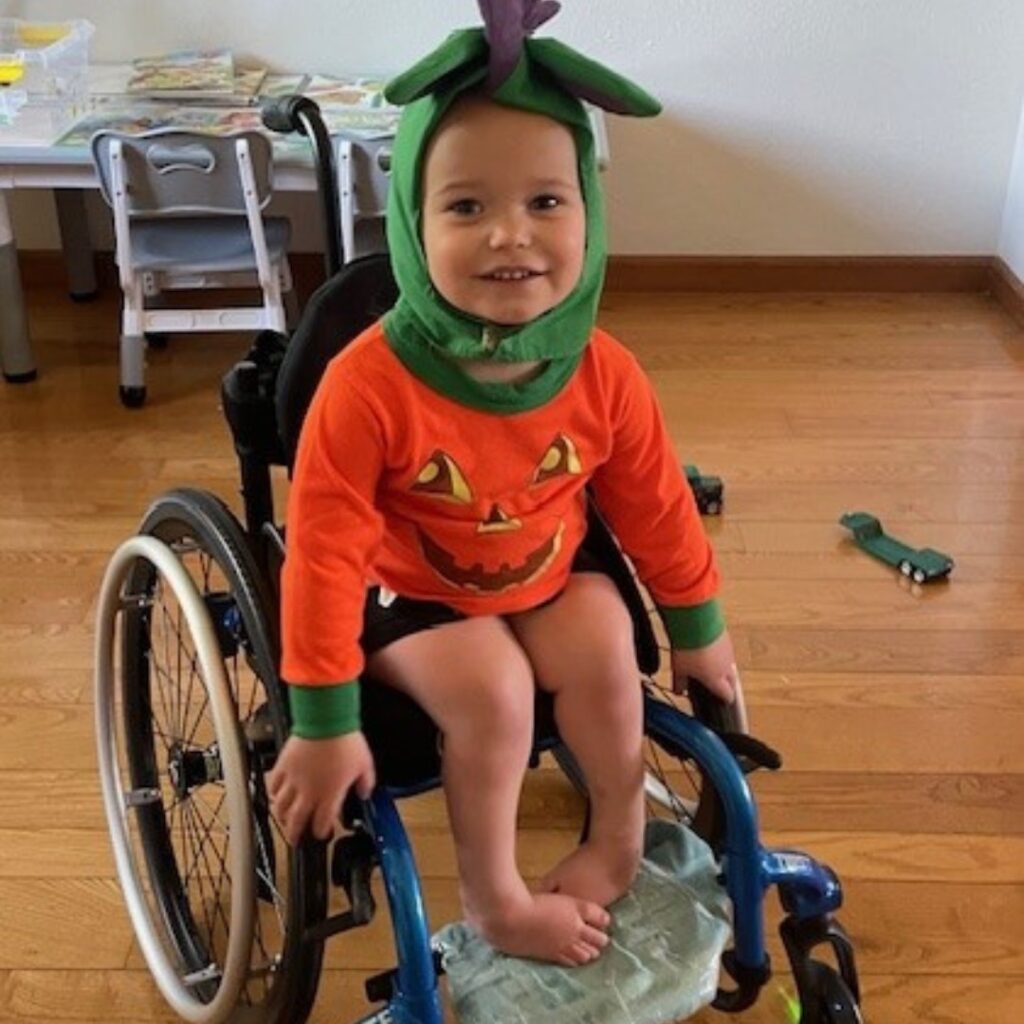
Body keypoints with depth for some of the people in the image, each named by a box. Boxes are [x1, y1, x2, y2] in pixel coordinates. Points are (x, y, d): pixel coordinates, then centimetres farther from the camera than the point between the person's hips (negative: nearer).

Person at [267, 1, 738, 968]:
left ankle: (619, 837, 9)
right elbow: (322, 554, -27)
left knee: (602, 649, -21)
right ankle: (493, 899, 0)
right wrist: (323, 724, -23)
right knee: (490, 690, -25)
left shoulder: (605, 374, -21)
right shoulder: (370, 382, -33)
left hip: (550, 575, 4)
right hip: (407, 594, -3)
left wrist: (698, 629, 8)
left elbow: (656, 508, -4)